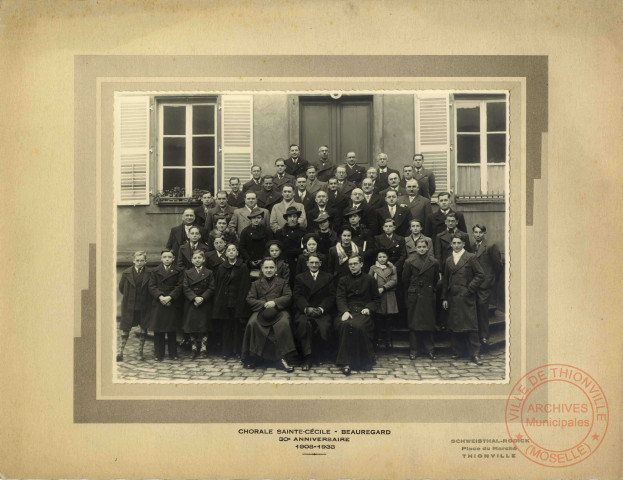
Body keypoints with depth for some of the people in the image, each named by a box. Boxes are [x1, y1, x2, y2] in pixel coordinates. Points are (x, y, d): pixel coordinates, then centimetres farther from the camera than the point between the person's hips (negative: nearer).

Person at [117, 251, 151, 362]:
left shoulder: (149, 274, -3)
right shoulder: (126, 273, -1)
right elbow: (121, 287, 7)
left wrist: (144, 298, 0)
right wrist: (129, 296, 7)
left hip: (143, 306, 1)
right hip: (129, 305, 0)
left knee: (143, 329, 7)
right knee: (125, 329, 1)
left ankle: (140, 352, 20)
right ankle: (120, 352, 8)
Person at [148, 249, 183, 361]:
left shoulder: (178, 271, 6)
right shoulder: (155, 271, 9)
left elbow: (179, 286, -2)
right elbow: (152, 287, 1)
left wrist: (170, 297, -15)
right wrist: (160, 297, -15)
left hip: (172, 304, -1)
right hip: (158, 304, 1)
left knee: (172, 330, 5)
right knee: (158, 331, 1)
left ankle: (173, 354, 14)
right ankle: (159, 354, 9)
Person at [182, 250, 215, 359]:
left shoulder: (209, 273, 4)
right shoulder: (187, 273, 8)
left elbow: (211, 288, -2)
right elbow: (186, 288, -1)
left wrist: (202, 298, -16)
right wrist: (194, 298, -15)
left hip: (205, 304, -2)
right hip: (191, 304, 2)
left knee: (203, 328, -1)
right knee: (192, 328, 4)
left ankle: (204, 349, 6)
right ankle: (194, 349, 14)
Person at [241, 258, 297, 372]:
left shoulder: (282, 282, 22)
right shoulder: (256, 284, 24)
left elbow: (288, 297, 7)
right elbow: (249, 299, 10)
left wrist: (275, 302, -11)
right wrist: (264, 304, -8)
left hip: (278, 310, -1)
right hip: (261, 311, 1)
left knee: (284, 324, -35)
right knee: (252, 323, -32)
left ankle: (284, 358, -32)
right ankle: (252, 357, -21)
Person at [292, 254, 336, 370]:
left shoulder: (328, 277, 18)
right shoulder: (300, 278, 17)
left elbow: (331, 297, 6)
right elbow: (297, 296, 3)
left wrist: (321, 309, -13)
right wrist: (307, 308, -16)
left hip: (322, 312, 0)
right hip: (304, 311, 0)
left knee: (325, 326, -32)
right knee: (303, 324, -34)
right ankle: (307, 358, -30)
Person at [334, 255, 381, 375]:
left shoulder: (369, 280, 17)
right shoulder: (343, 280, 20)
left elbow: (377, 299, 16)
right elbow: (340, 298, 7)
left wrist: (369, 308, -5)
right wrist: (345, 311, -13)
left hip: (362, 312, -1)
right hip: (347, 311, 1)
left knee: (358, 326, -36)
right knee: (344, 325, -35)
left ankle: (365, 361, -19)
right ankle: (345, 362, -33)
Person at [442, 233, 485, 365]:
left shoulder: (471, 258, -1)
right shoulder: (448, 260, 14)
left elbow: (480, 275, -4)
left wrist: (470, 289, -10)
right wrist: (444, 298, 11)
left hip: (466, 298, -5)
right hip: (453, 298, 5)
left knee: (470, 326, -6)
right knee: (455, 326, 7)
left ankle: (475, 354, -1)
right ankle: (457, 351, 18)